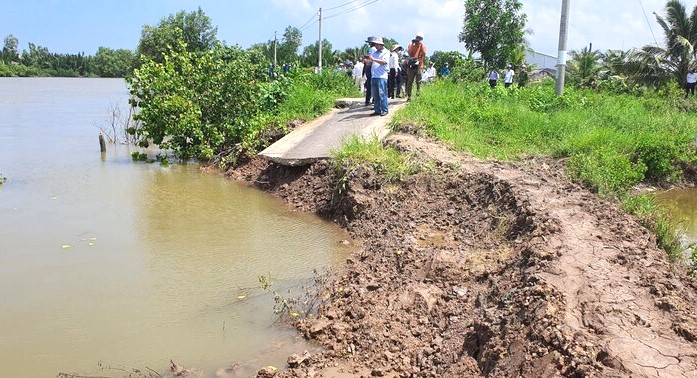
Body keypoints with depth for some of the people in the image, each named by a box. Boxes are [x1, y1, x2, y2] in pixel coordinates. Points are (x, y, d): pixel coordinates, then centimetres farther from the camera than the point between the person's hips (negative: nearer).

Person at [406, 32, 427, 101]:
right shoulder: (411, 45, 9)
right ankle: (409, 96, 3)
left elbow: (424, 54, -10)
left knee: (419, 82, -3)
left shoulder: (423, 45, 7)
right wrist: (412, 44, -11)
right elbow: (409, 52, -8)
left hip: (419, 66, -1)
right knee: (409, 82, 0)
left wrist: (421, 44, -10)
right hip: (411, 66, 1)